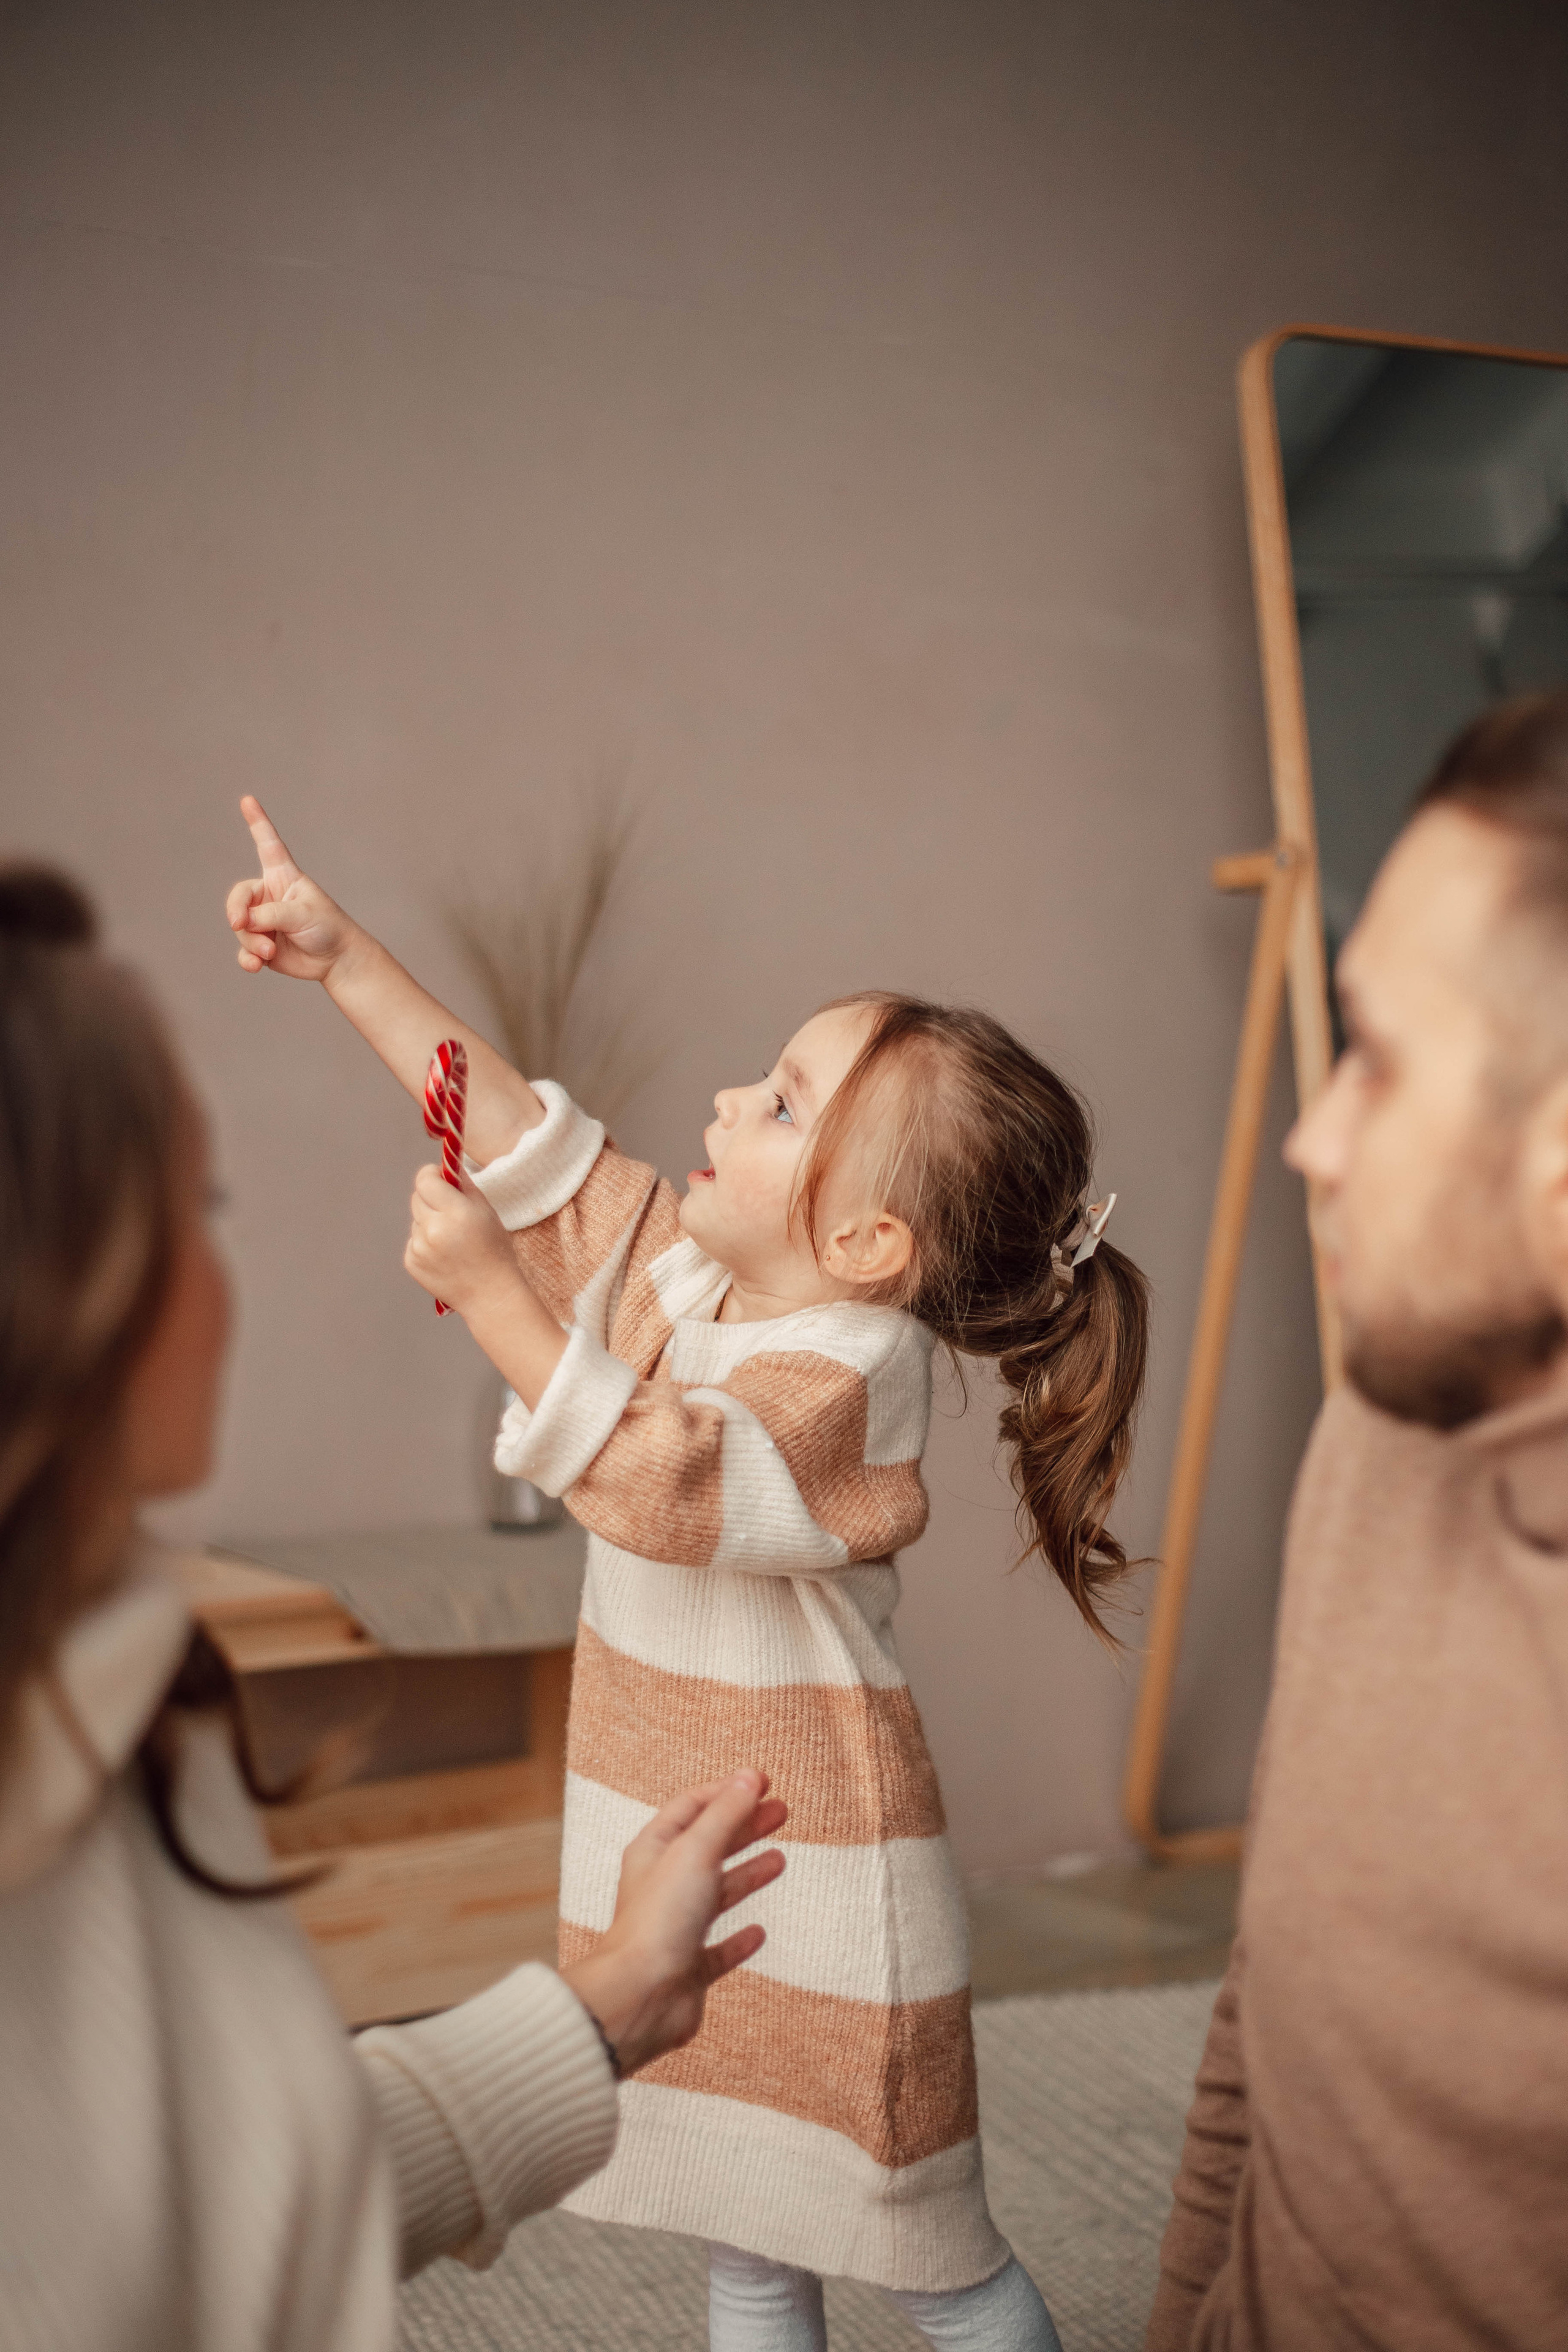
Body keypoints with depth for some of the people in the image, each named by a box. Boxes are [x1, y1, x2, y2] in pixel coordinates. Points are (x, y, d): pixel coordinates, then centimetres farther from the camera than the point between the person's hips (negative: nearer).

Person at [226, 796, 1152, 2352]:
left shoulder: (845, 1369, -23)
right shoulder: (687, 1265, 0)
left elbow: (664, 1482, -37)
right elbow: (528, 1138, 5)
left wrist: (492, 1296, -35)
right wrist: (344, 959, 5)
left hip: (815, 1873, -8)